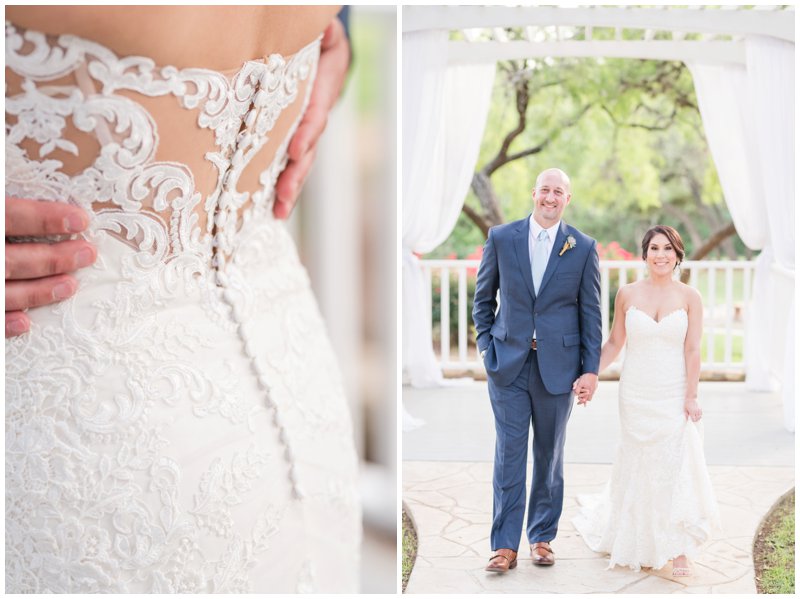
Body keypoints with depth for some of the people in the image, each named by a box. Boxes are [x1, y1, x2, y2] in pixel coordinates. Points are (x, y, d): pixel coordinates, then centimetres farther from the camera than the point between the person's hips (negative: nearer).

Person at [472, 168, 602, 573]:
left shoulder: (583, 248, 1)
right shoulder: (501, 238, 2)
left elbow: (590, 311, 3)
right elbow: (483, 297, 10)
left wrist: (591, 368, -1)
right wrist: (487, 347, 1)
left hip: (558, 365, 0)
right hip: (508, 363, 0)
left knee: (550, 454, 10)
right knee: (509, 453, 0)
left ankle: (542, 537, 24)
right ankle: (505, 545, 7)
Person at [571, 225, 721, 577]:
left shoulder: (689, 297, -2)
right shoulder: (627, 294, 1)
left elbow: (692, 350, -4)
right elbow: (614, 342, 6)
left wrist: (691, 397, -9)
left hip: (674, 396, -1)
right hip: (636, 395, 1)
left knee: (676, 466, -4)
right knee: (639, 467, 9)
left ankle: (676, 549, 7)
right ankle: (637, 542, 31)